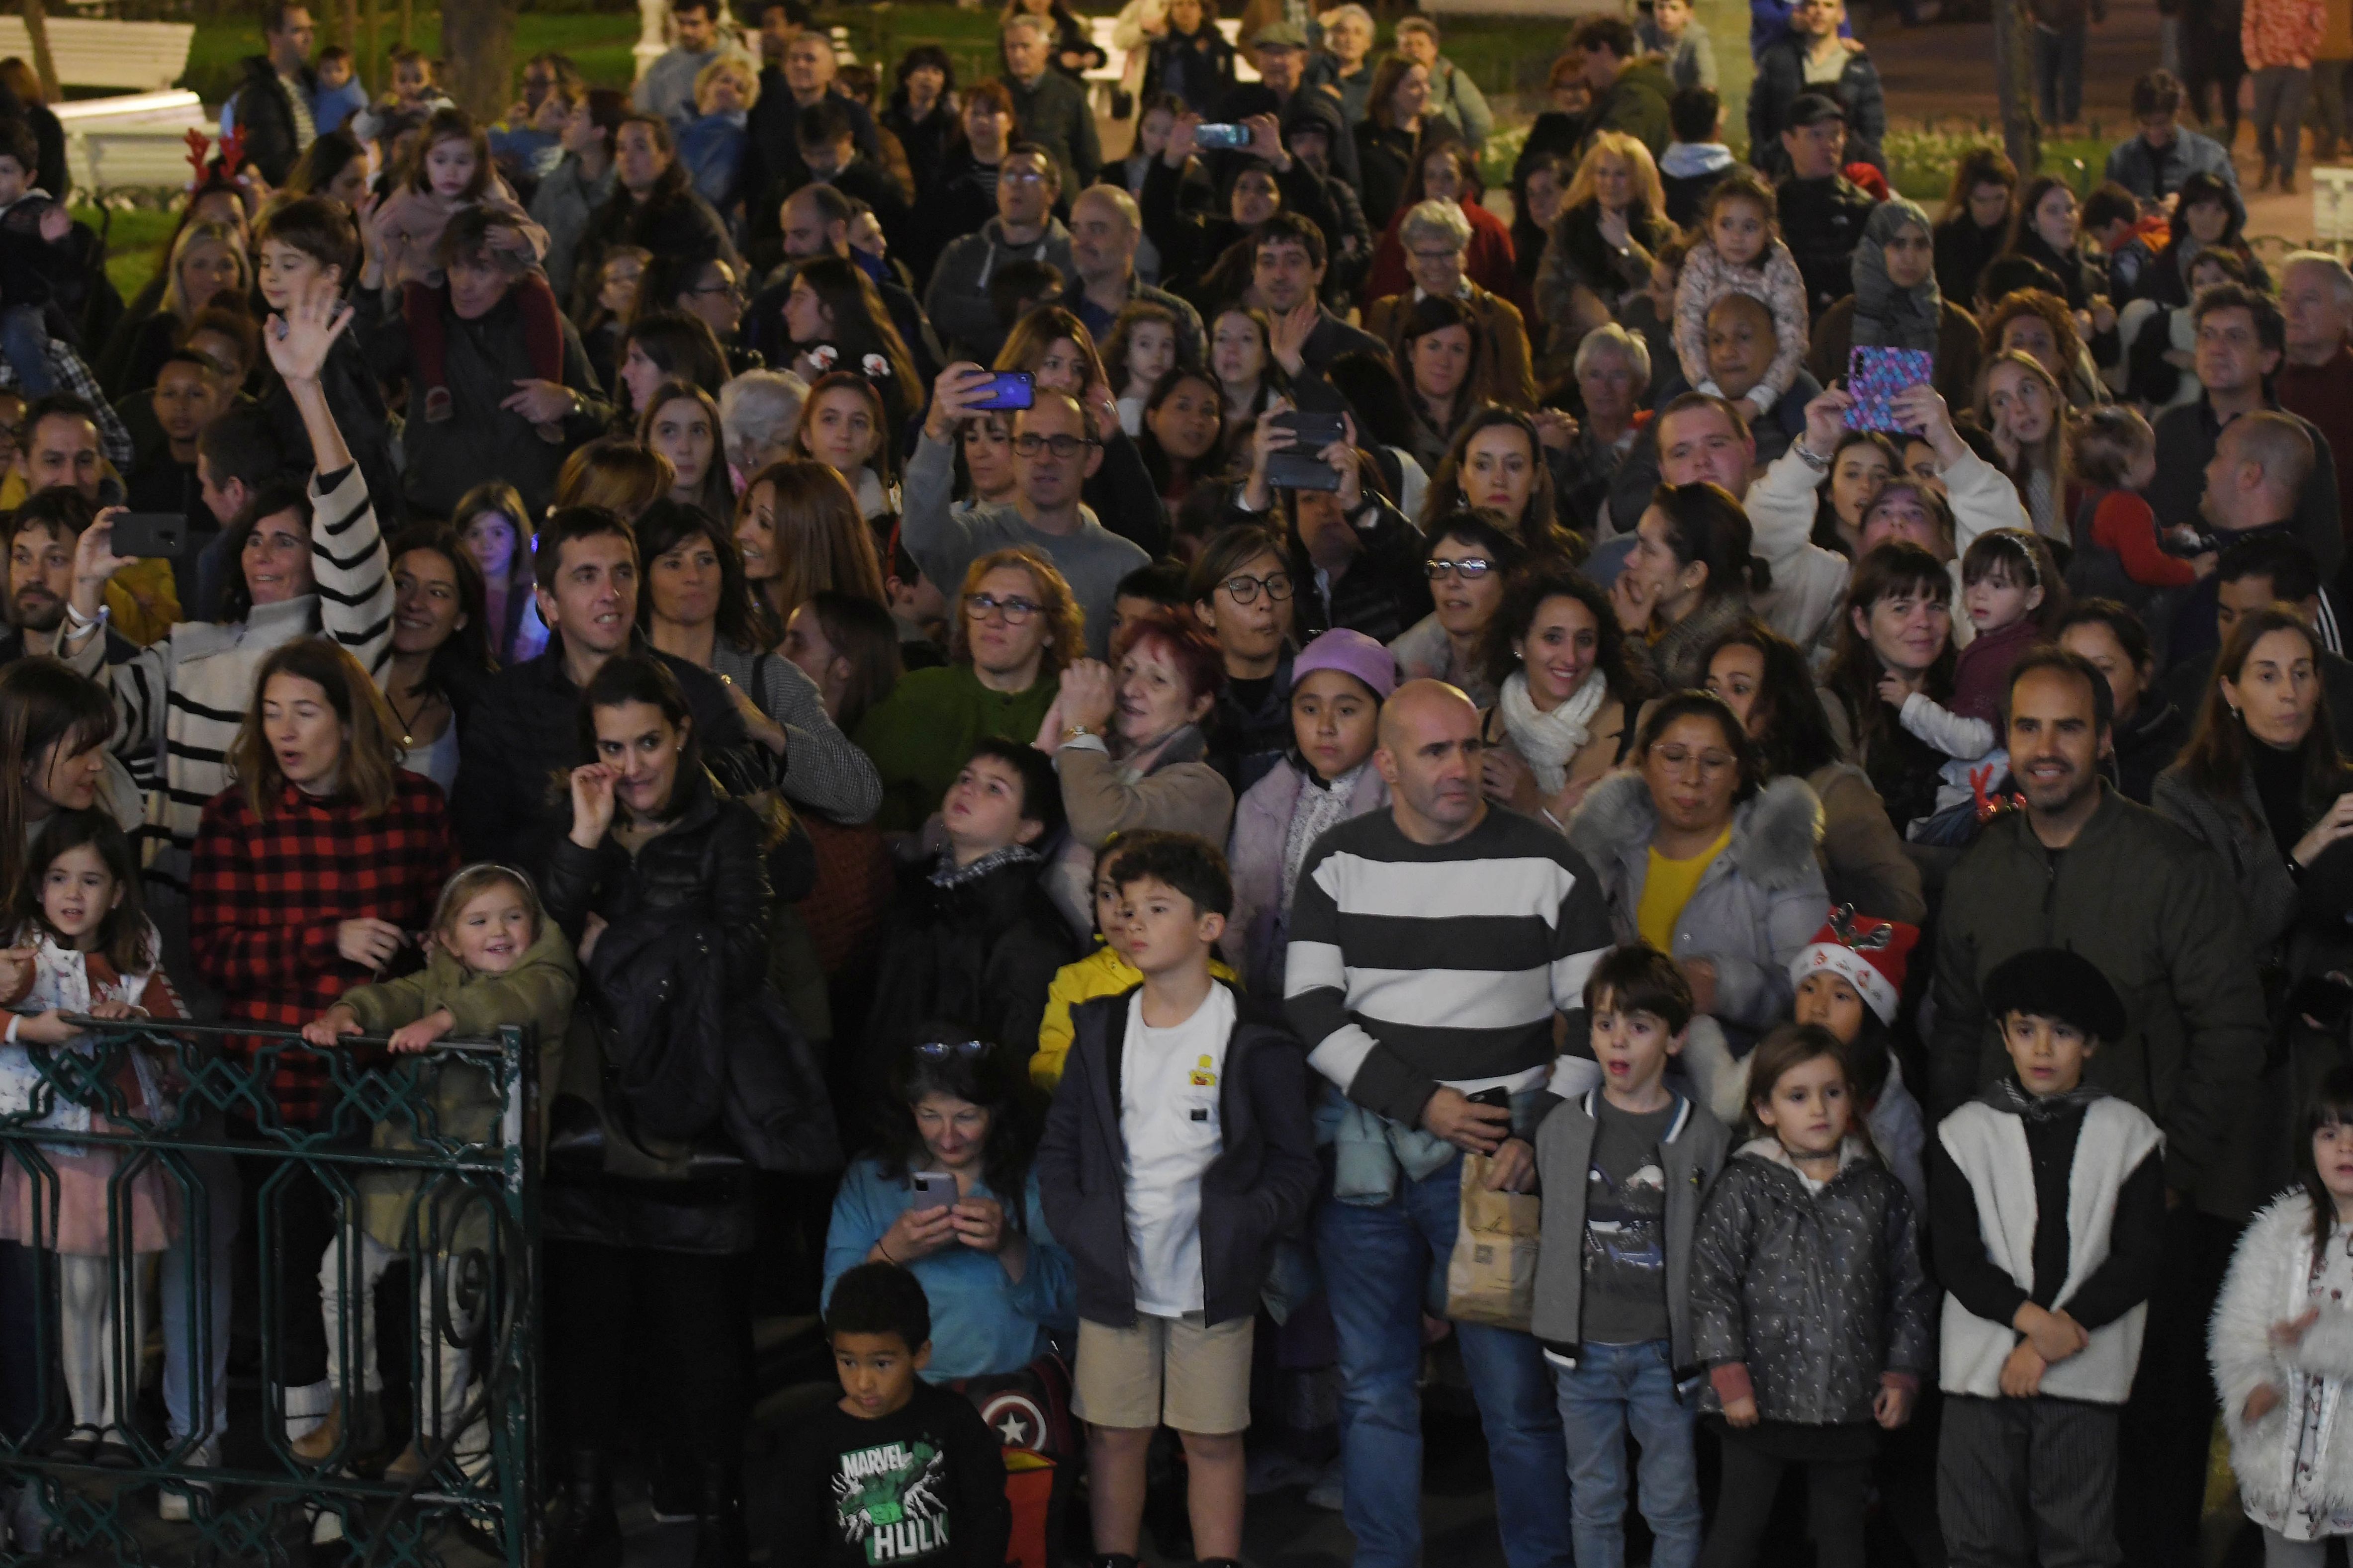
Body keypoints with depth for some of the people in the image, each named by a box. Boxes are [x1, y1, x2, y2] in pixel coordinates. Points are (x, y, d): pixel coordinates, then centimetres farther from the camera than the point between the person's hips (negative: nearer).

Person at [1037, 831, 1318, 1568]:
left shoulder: (1252, 1042, -3)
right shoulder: (1100, 1031, 8)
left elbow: (1294, 1163, 0)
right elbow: (1058, 1147, 10)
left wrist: (1244, 1228, -14)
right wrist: (1077, 1227, -3)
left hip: (1212, 1284, -3)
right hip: (1114, 1278, 3)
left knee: (1214, 1442, 4)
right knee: (1114, 1436, 7)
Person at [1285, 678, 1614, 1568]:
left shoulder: (1544, 863, -2)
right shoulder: (1339, 864, 4)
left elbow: (1594, 1019, 0)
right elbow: (1311, 1010, -1)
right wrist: (1423, 1101, -11)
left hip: (1498, 1156, -3)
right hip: (1367, 1151, 3)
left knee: (1516, 1388, -4)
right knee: (1374, 1389, 10)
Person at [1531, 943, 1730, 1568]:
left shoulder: (1704, 1137, -2)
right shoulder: (1561, 1130, 3)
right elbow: (1546, 1238, 8)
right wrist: (1549, 1340, 7)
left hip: (1664, 1350, -2)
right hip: (1584, 1349, 2)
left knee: (1673, 1501, 5)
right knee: (1594, 1501, 10)